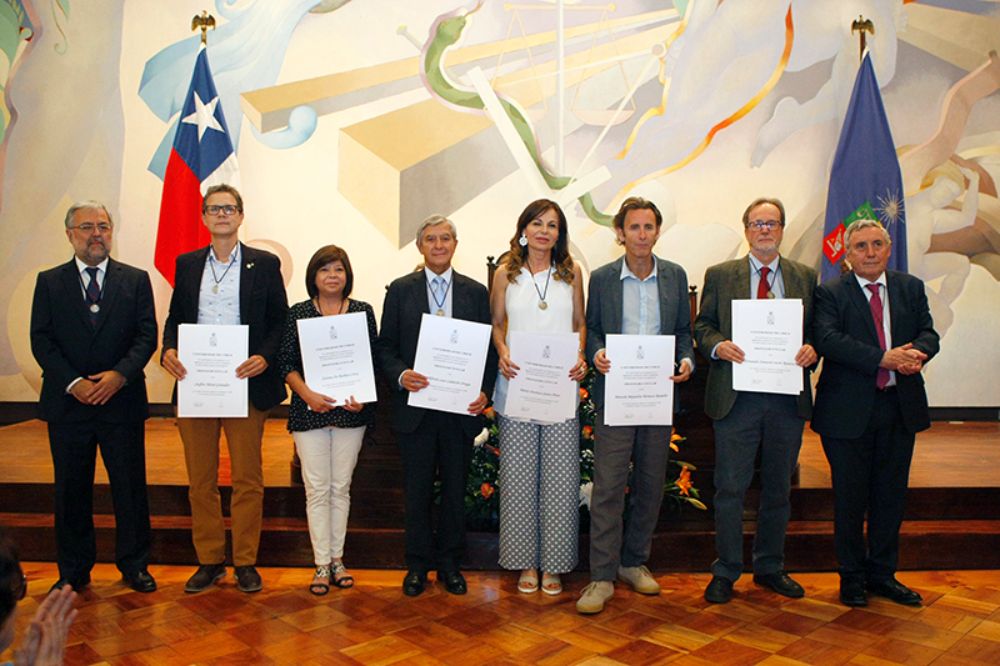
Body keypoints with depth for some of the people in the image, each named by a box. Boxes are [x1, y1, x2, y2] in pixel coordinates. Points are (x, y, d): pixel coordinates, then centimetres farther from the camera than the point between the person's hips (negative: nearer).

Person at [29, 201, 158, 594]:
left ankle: (134, 566, 20)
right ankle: (73, 572, 24)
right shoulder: (49, 282, 8)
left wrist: (120, 374, -16)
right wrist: (74, 383, -13)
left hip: (122, 401, -1)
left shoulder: (136, 280, 6)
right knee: (71, 491, 10)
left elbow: (147, 335, -1)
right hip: (67, 402, 1)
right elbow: (41, 341, 0)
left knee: (131, 488, 5)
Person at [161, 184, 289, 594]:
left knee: (247, 479, 4)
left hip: (245, 385, -3)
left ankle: (245, 561, 17)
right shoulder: (187, 264, 12)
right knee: (200, 479, 10)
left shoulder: (264, 264, 3)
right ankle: (209, 560, 23)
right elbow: (175, 317, 13)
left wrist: (265, 357, -16)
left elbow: (280, 321, 1)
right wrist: (168, 349, -8)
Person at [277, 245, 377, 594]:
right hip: (309, 410, -1)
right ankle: (322, 564, 12)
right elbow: (287, 363, 0)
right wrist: (307, 393, -16)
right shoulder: (298, 313, 3)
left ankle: (337, 558, 21)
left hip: (350, 410, 1)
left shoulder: (363, 312, 5)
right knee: (317, 488, 2)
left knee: (341, 487, 9)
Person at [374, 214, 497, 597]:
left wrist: (484, 391, -8)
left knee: (455, 489, 11)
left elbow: (488, 348, 5)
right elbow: (384, 346, 2)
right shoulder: (400, 290, 4)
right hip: (415, 406, -1)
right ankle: (418, 564, 24)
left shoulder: (476, 292, 6)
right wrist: (401, 375, -16)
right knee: (417, 490, 8)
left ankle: (450, 563, 26)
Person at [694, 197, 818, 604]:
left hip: (788, 398, 3)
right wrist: (718, 345, -15)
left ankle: (770, 568, 29)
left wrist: (812, 350, -11)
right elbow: (703, 325, 5)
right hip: (736, 396, -2)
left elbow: (816, 330, 11)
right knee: (730, 488, 1)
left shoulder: (805, 278, 11)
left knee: (778, 488, 13)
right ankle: (725, 572, 16)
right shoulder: (720, 276, 6)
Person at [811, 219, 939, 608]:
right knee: (850, 498, 6)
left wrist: (917, 352, -20)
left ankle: (882, 574, 27)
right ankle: (852, 577, 22)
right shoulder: (830, 294, -3)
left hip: (901, 408, 4)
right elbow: (827, 339, -17)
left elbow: (928, 332, 3)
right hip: (848, 410, -4)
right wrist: (883, 358, -25)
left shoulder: (911, 288, 11)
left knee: (891, 495, 12)